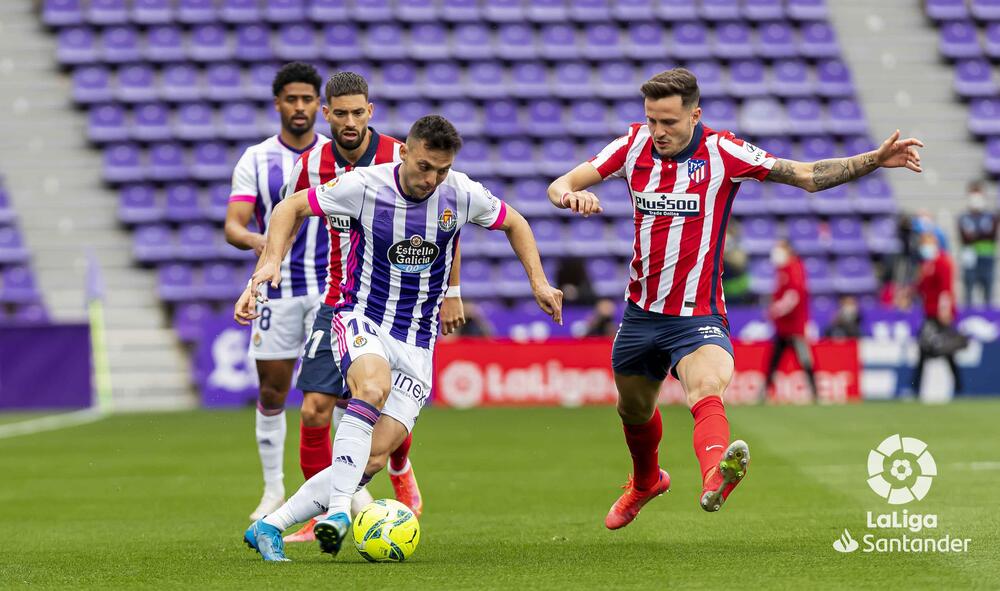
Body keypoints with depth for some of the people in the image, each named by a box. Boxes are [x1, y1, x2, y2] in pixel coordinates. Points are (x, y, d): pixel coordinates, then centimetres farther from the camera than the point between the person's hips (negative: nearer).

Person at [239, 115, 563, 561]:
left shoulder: (462, 194, -6)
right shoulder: (365, 185, -13)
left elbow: (513, 223, 14)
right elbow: (291, 208, 1)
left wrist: (538, 281, 5)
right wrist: (272, 259, -14)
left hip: (417, 340, 3)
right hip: (361, 319, -3)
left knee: (373, 459, -10)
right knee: (373, 386, -39)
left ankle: (269, 527, -1)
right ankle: (338, 508, -39)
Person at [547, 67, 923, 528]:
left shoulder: (722, 153, -13)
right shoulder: (634, 145, -3)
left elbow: (807, 176, -14)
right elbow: (560, 186, -4)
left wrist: (875, 160, -27)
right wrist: (571, 195, -29)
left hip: (696, 316, -5)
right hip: (640, 313, 5)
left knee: (707, 391, -34)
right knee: (634, 412, 22)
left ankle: (716, 477, -62)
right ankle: (646, 482, 54)